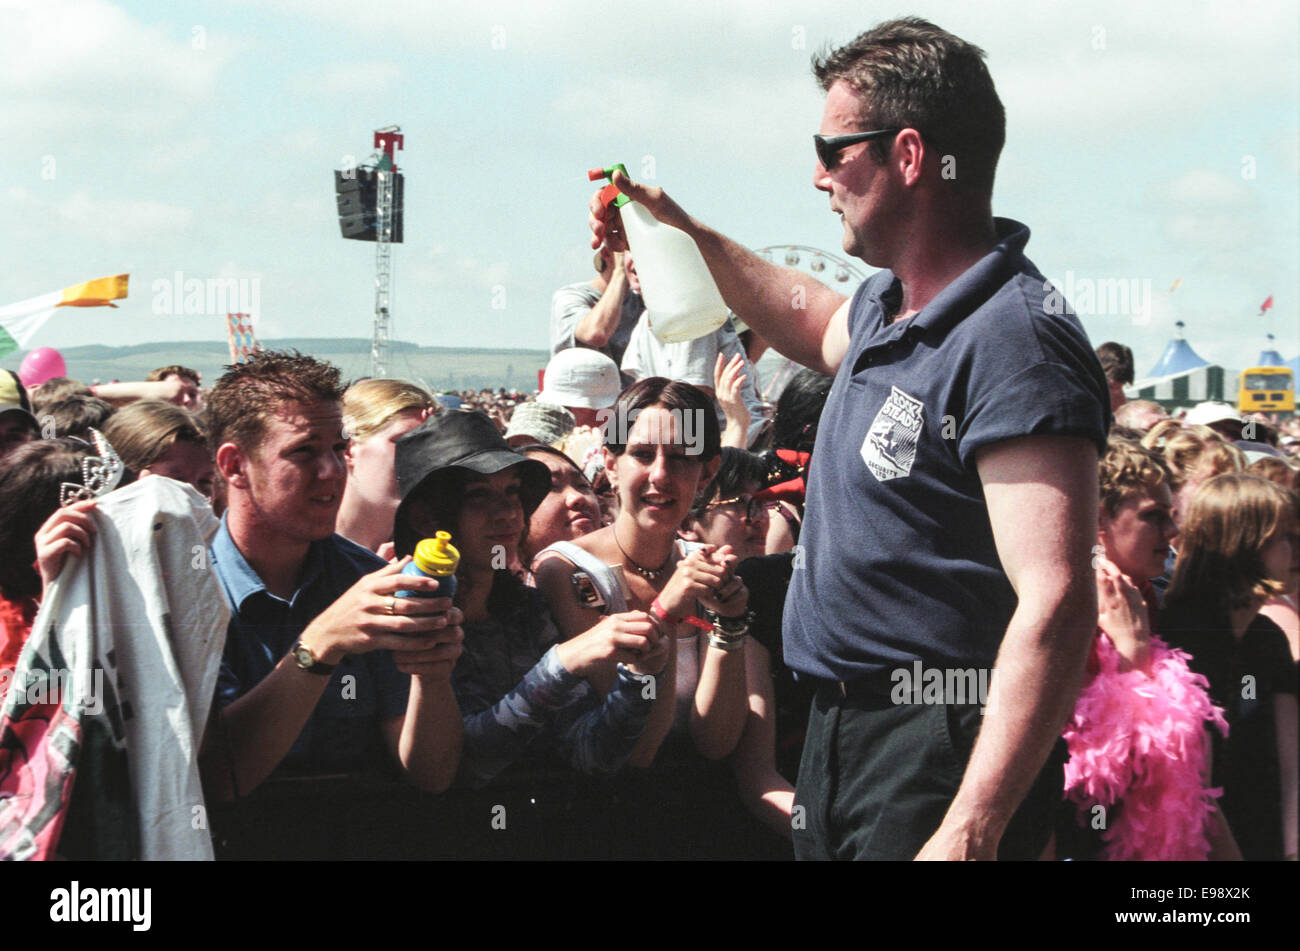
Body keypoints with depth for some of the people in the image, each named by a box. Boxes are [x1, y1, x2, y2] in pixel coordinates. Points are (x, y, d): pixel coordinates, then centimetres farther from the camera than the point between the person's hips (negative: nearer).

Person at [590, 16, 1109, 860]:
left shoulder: (1012, 340, -22)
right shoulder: (888, 305, 9)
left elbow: (1056, 607, -29)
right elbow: (822, 329, 37)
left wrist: (972, 831, -34)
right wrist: (689, 237, 29)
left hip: (940, 758, -10)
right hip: (839, 729, 10)